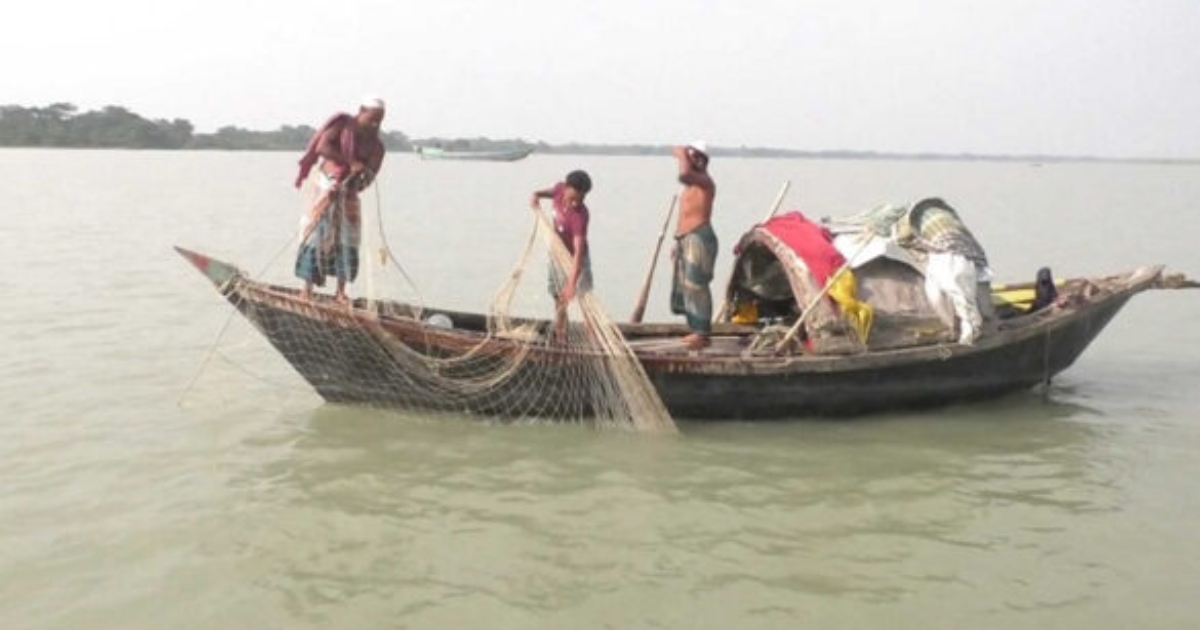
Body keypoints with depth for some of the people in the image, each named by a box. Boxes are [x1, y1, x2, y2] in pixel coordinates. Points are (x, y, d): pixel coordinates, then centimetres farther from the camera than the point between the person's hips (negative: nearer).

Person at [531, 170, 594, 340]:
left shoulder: (580, 215, -38)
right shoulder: (560, 189, -20)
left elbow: (579, 251, -44)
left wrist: (572, 282, -51)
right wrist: (538, 195, -11)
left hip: (574, 259, -7)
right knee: (559, 298, 23)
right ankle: (559, 336, 41)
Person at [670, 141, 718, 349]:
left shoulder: (704, 180, -10)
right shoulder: (691, 185, 21)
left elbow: (684, 174, -32)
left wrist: (682, 154, -14)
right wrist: (679, 243, 23)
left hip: (699, 239, -10)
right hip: (686, 239, 10)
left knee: (696, 286, -12)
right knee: (684, 287, 13)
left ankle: (702, 334, -9)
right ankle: (696, 330, 20)